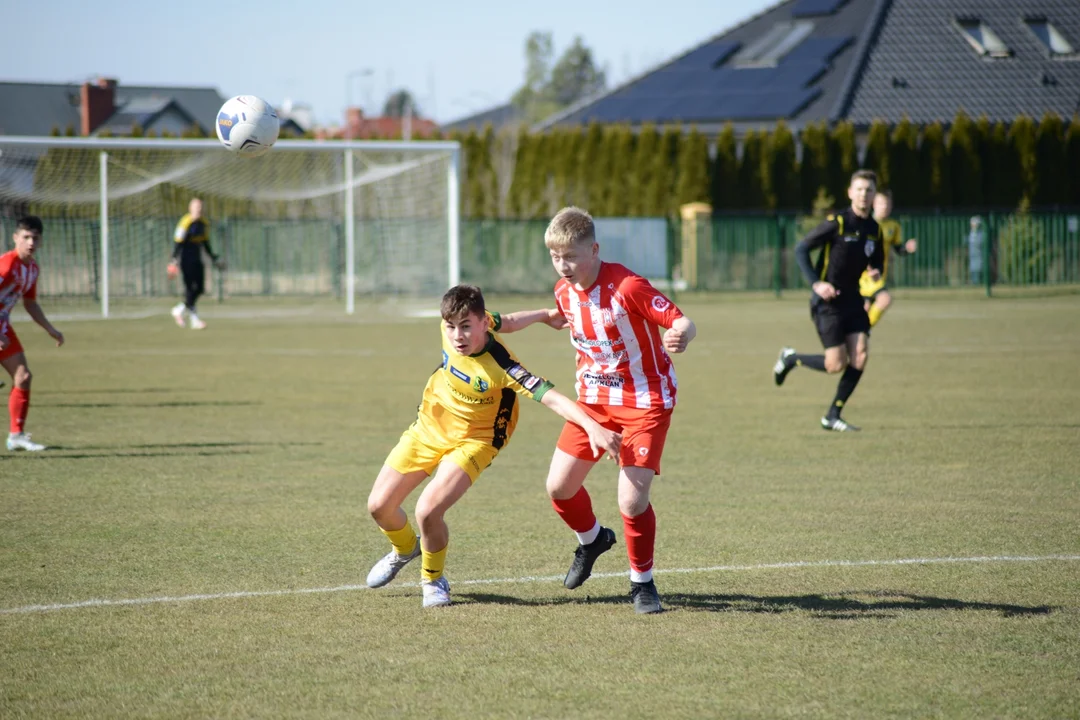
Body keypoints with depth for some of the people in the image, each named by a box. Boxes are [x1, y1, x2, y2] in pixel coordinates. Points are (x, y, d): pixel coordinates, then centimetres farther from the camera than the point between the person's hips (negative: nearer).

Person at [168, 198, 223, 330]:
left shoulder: (203, 224, 9)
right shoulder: (185, 223, -14)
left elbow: (206, 244, 20)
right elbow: (177, 243, -16)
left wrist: (215, 259, 22)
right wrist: (173, 261, -23)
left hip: (197, 260, 8)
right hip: (186, 259, -8)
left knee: (200, 289, 2)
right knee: (190, 289, -9)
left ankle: (179, 310, 18)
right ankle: (195, 320, -3)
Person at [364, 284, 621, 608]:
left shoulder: (501, 366, -34)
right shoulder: (451, 328, -17)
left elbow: (550, 396, -43)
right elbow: (500, 321, 4)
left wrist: (592, 427, -56)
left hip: (472, 442, -6)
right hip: (428, 427, 6)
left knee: (427, 511, -25)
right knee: (379, 506, 7)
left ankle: (433, 579, 5)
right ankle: (405, 549, 43)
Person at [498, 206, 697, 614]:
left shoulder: (627, 287, -26)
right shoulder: (565, 290, -3)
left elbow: (684, 323, -30)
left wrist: (680, 336, -52)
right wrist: (528, 318, 8)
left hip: (645, 401, -7)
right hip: (594, 398, 7)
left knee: (631, 500, -16)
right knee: (558, 486, 5)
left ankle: (642, 582, 8)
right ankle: (591, 540, 38)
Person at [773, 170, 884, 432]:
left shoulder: (874, 229, 5)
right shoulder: (836, 223, -14)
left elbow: (877, 261, 20)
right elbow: (801, 249, -11)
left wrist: (876, 272, -5)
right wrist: (816, 283, -20)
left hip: (852, 299, 6)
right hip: (827, 300, -6)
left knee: (860, 356, -8)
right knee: (836, 364, -10)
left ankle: (832, 416, 4)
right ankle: (790, 359, 19)